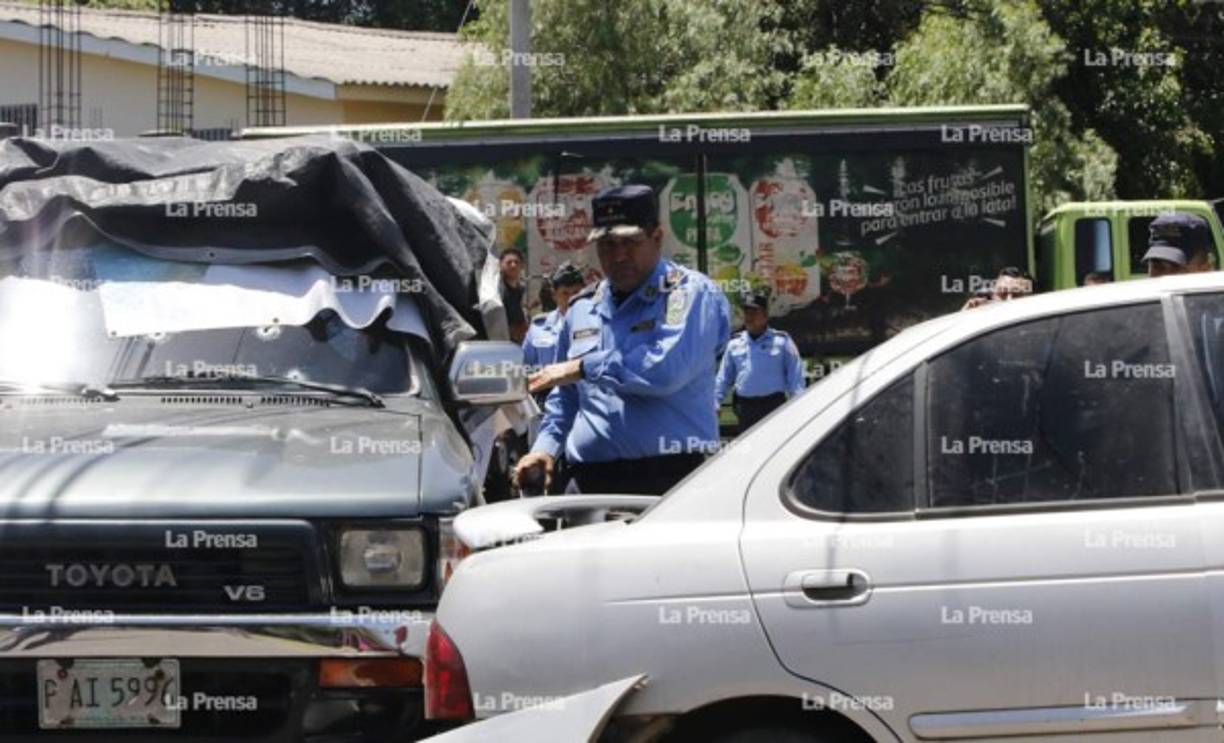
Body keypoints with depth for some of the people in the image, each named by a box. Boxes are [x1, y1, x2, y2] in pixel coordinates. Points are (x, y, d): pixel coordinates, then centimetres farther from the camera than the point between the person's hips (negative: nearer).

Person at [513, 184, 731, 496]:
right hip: (589, 479, 6)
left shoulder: (691, 294, -1)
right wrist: (546, 447, 13)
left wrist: (585, 368, -9)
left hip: (670, 480, -5)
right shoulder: (582, 309, 21)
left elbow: (668, 368, -19)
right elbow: (564, 397, 31)